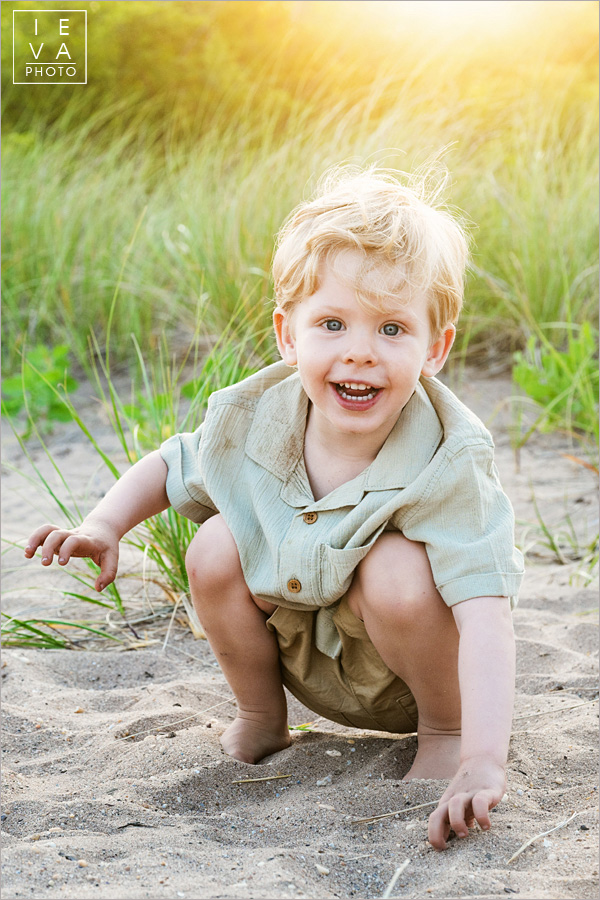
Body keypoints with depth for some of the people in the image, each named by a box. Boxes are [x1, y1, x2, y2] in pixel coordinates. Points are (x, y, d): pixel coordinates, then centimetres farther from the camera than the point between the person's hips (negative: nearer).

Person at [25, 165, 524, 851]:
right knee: (216, 548, -17)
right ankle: (260, 718, 7)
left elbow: (485, 608, -40)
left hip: (416, 666, -4)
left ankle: (444, 729, -6)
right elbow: (171, 467, 5)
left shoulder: (446, 463, -31)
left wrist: (484, 761, -50)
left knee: (396, 568, -33)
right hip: (304, 656, 4)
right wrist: (104, 526, -15)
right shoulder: (254, 419, -17)